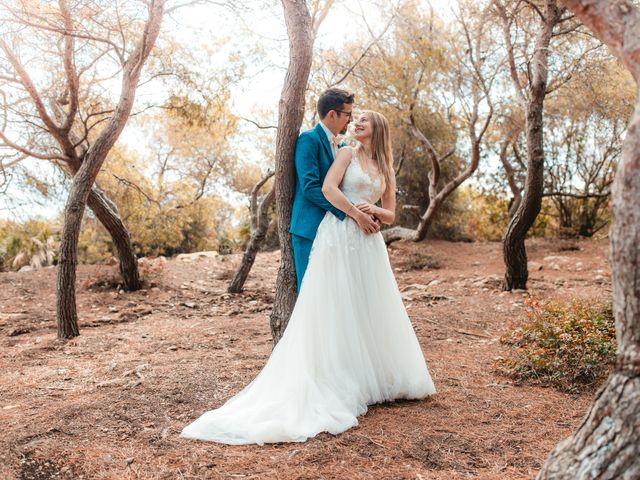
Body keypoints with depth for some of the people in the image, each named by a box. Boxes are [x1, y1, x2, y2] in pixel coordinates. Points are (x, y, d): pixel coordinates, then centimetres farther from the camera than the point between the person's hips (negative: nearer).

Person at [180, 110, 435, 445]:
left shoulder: (385, 169, 18)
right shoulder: (348, 154, 5)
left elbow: (390, 214, 16)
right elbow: (328, 188, -10)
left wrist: (374, 210, -5)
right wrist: (356, 214, -10)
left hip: (369, 243, 6)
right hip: (339, 237, -5)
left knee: (372, 310, 9)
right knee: (337, 309, -4)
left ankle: (375, 377, 21)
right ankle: (341, 380, 0)